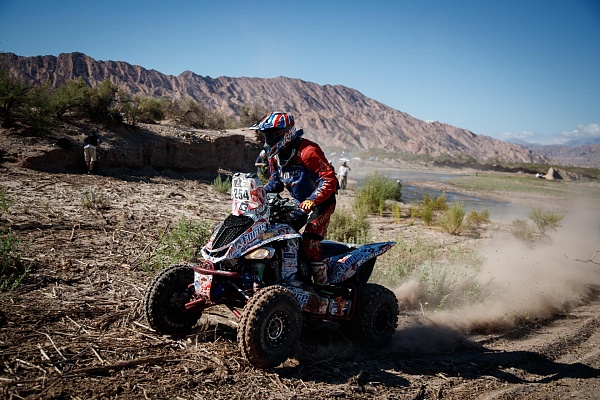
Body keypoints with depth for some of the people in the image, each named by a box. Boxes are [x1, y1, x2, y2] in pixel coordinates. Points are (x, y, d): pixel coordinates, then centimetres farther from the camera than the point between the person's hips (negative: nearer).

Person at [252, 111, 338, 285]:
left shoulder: (307, 151, -23)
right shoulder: (275, 155, 3)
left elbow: (329, 179, -26)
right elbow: (276, 181, 17)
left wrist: (312, 200, -37)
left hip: (321, 201, -9)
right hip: (297, 202, 9)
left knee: (310, 242, -21)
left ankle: (322, 283, -11)